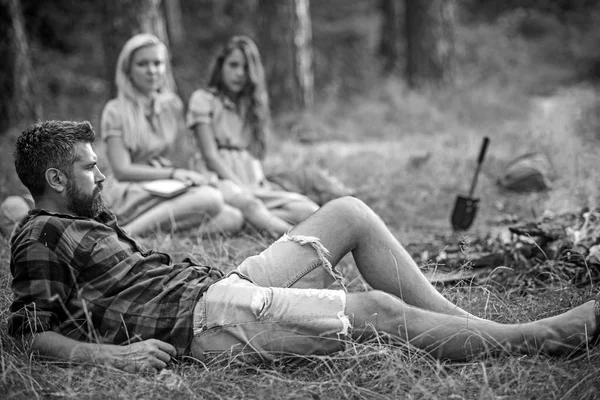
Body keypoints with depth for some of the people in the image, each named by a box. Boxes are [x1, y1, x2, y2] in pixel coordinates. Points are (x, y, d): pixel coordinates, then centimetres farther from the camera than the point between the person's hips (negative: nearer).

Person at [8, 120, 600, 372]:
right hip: (203, 317, -10)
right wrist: (111, 353, -26)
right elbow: (34, 332, -13)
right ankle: (542, 336, -7)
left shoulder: (91, 218, 24)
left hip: (223, 284, 10)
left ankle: (461, 322, 4)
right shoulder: (40, 236, -3)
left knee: (350, 213, 5)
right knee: (378, 310, -17)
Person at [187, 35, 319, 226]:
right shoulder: (203, 99, 4)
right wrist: (243, 189, -16)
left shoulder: (251, 105, 23)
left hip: (255, 185, 7)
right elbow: (210, 155, -6)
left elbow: (254, 155, 16)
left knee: (309, 209, -26)